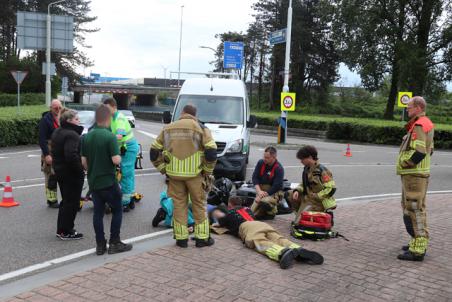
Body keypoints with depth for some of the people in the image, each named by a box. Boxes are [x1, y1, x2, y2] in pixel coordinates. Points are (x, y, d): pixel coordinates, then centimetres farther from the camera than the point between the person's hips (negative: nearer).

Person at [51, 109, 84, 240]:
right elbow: (71, 155, -31)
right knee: (72, 202, 0)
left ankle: (61, 230, 27)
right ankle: (66, 232, 7)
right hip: (71, 173, -10)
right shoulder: (71, 135, -21)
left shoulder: (57, 132, 12)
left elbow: (54, 152, 19)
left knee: (66, 201, 20)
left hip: (60, 170, 10)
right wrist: (80, 169, -21)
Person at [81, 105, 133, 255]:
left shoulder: (87, 137, 3)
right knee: (117, 210, 8)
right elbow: (116, 160, -22)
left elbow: (83, 161, 6)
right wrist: (119, 156, -1)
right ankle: (114, 243, 10)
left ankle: (100, 245, 14)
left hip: (93, 181, 6)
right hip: (108, 181, -6)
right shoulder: (110, 136, -17)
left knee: (98, 212, 11)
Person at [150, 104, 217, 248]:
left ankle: (181, 238, 16)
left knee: (179, 205, 13)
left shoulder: (168, 128, 9)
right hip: (194, 174, -2)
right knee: (199, 205, 10)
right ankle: (202, 238, 15)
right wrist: (207, 171, 1)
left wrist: (164, 170, 13)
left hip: (174, 174, 2)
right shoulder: (201, 128, -2)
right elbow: (211, 152, -12)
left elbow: (154, 152, 9)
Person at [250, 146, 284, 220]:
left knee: (264, 202, -37)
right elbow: (255, 177, -1)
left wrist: (265, 194, -23)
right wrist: (259, 191, -14)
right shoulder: (261, 163, 0)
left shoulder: (279, 168, -14)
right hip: (261, 190, 5)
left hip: (274, 192, -4)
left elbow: (277, 186, -18)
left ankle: (272, 212, -2)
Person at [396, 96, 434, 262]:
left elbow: (418, 153, -27)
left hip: (414, 175, -11)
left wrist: (403, 162, -12)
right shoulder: (425, 124, 17)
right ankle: (420, 242, 31)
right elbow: (428, 150, 23)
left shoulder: (419, 126, -17)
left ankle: (417, 250, -7)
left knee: (414, 210, -9)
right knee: (418, 209, 20)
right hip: (416, 174, 11)